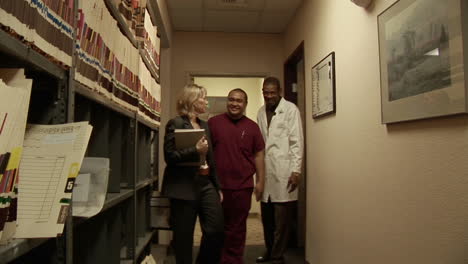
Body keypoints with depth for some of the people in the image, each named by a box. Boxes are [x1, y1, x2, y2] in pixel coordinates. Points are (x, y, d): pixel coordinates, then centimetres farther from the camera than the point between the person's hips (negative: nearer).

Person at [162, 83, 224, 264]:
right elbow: (169, 156, -13)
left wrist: (217, 186, 16)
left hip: (206, 184, 7)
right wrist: (195, 150, -21)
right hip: (184, 187, -6)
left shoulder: (204, 125, 15)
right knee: (184, 235, 4)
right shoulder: (176, 124, -6)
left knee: (217, 229, 4)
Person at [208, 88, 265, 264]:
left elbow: (259, 154, 8)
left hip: (243, 186, 1)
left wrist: (260, 180, 3)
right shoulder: (214, 122, 2)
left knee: (237, 228, 10)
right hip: (217, 185, 0)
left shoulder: (252, 127, 6)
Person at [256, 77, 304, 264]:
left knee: (282, 218, 1)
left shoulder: (291, 109, -2)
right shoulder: (261, 112, 14)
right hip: (265, 170, 5)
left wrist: (296, 170, -13)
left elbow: (297, 142, -7)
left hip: (283, 171, -5)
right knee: (266, 216, 13)